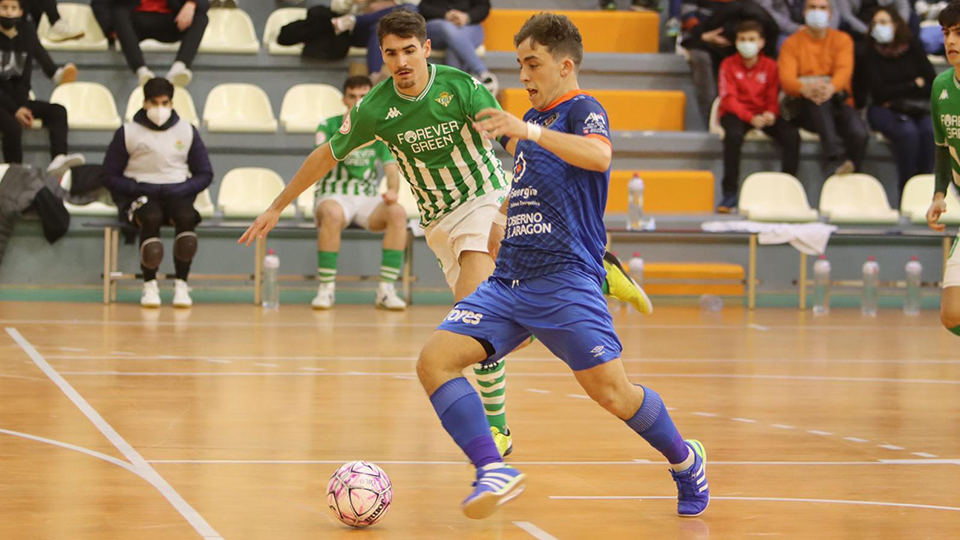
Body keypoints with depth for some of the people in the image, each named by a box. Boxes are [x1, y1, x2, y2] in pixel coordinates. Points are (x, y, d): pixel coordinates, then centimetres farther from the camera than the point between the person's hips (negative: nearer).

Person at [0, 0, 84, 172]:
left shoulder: (26, 35, 6)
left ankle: (59, 158, -39)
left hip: (17, 100, 5)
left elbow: (23, 79, 3)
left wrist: (22, 106, -13)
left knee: (58, 111, -17)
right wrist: (15, 109, -17)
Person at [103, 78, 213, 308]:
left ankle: (181, 285, -27)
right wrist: (139, 189, -11)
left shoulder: (187, 131, 10)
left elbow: (204, 174, 13)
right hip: (140, 195, -1)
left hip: (177, 193, 1)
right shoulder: (127, 133, 5)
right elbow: (110, 177, 5)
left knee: (187, 217, -34)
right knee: (151, 218, -37)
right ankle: (149, 285, -28)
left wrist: (182, 190, -6)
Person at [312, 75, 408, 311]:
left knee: (397, 213, -30)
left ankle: (386, 290, -27)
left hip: (368, 199, 3)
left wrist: (392, 190, -22)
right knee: (332, 214, -39)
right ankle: (325, 289, -30)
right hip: (334, 196, -3)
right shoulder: (328, 126, 2)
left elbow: (392, 168, 1)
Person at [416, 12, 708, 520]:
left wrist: (528, 131, -37)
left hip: (565, 280, -7)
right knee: (434, 360, -12)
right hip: (508, 282, 8)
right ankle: (494, 472, -17)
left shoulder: (583, 110, -4)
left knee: (612, 393, -12)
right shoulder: (532, 120, 20)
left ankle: (684, 459, 15)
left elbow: (599, 156, -29)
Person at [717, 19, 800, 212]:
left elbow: (773, 97, 5)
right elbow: (729, 99, -9)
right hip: (735, 113, -3)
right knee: (733, 135, -38)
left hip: (763, 114, 3)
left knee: (792, 136, -25)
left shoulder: (770, 66, 6)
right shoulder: (729, 65, -1)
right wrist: (750, 118, -25)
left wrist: (770, 114, -20)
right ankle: (730, 194, -31)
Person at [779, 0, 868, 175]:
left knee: (859, 133, -31)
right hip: (804, 107, -1)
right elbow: (786, 77, -7)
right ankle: (837, 158, -55)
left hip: (837, 101, 2)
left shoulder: (842, 39, 14)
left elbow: (844, 69, -7)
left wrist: (831, 88, -33)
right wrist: (804, 89, -33)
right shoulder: (791, 43, 11)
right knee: (818, 99, -39)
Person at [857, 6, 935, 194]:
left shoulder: (913, 48, 8)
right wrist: (915, 85, -1)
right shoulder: (870, 55, 1)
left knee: (930, 130, -30)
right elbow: (879, 93, -7)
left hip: (915, 109, 3)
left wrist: (898, 94, -7)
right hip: (884, 110, -2)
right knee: (908, 131, -33)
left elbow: (932, 85, 4)